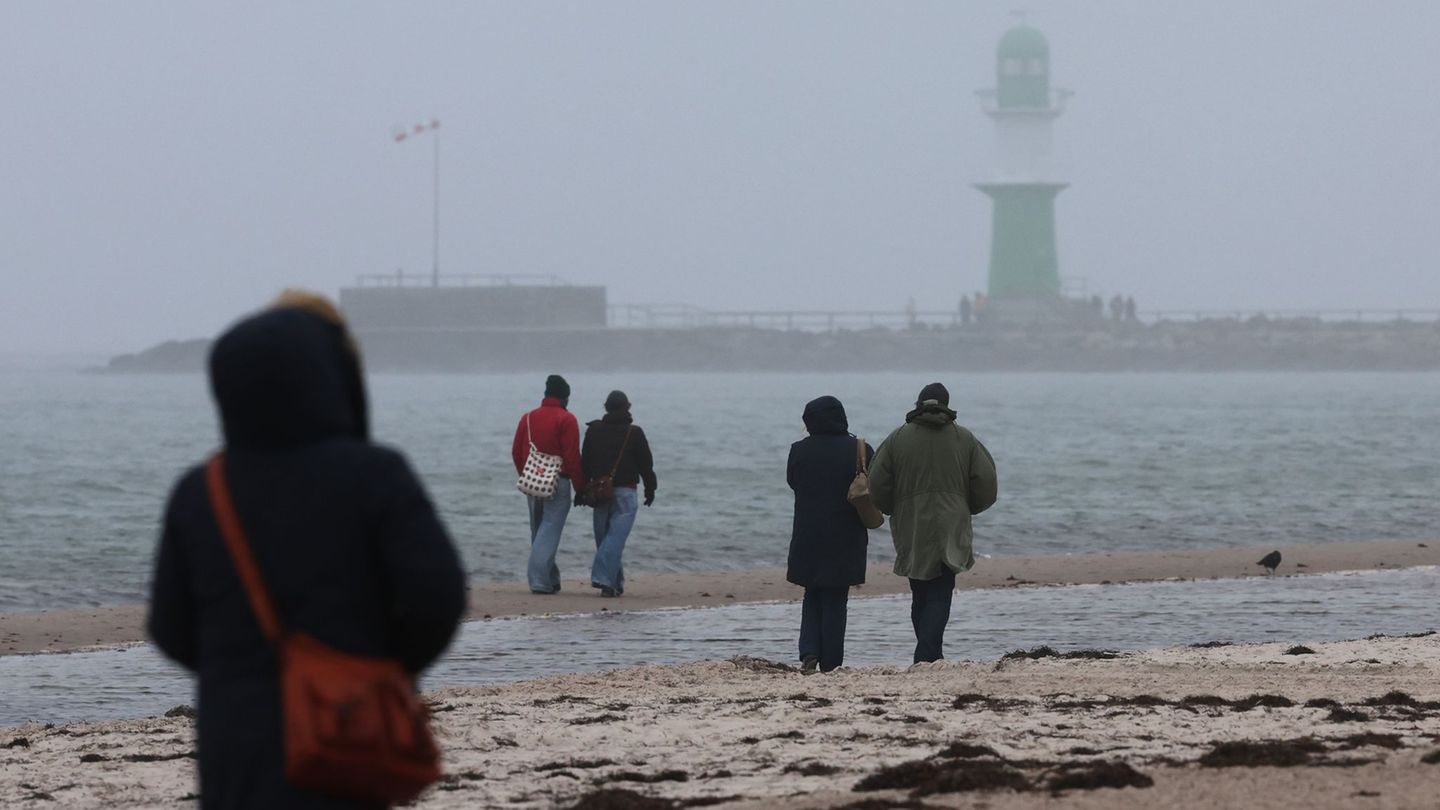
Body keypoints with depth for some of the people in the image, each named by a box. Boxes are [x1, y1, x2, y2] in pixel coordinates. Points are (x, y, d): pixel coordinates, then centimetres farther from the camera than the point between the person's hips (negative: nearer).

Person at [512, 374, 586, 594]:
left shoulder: (527, 418, 9)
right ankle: (539, 580, -15)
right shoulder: (566, 420, -8)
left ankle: (551, 579, 21)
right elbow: (572, 457, -12)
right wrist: (580, 486, -6)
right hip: (557, 483, -5)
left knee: (538, 532, 15)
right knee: (550, 532, -6)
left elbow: (516, 452, 10)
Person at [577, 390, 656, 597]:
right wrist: (650, 489, 10)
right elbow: (646, 464, -1)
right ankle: (605, 580, -20)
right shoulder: (634, 433, -5)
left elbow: (585, 463, 8)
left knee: (604, 538, 14)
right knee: (616, 537, -8)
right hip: (625, 492, -4)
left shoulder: (593, 430, 5)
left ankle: (615, 582, 18)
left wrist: (581, 491, 13)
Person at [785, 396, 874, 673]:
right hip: (846, 541, -1)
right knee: (834, 602, 6)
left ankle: (809, 651, -3)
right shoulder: (860, 451, -8)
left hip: (807, 538, 1)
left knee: (812, 598, 16)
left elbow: (792, 483, 8)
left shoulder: (799, 451, -6)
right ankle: (829, 664, 5)